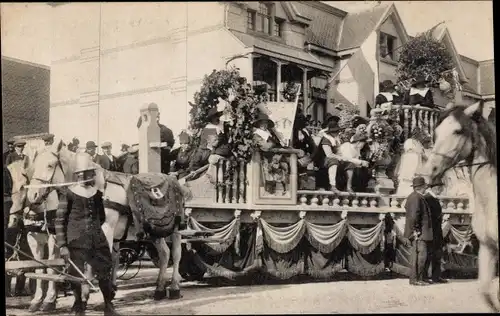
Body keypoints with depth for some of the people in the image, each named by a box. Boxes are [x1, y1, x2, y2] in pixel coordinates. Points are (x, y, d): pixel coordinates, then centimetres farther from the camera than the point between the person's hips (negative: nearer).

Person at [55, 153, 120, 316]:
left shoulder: (98, 191, 6)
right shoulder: (69, 193, -7)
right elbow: (60, 220, -5)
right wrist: (62, 245, -9)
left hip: (98, 240, 4)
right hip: (77, 241, -4)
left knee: (104, 272, 8)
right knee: (77, 276, 2)